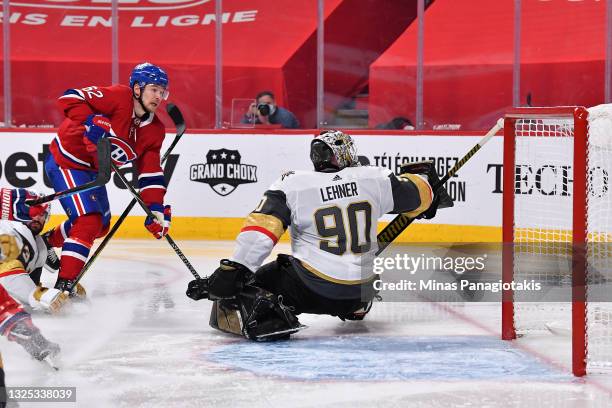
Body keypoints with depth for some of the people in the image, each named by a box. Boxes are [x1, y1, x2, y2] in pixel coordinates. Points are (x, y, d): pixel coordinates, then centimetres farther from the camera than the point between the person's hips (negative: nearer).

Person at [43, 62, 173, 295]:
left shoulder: (154, 130, 1)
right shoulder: (118, 97, -22)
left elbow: (151, 172, 0)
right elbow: (70, 98, -28)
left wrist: (155, 207, -11)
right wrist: (92, 122, -39)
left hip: (93, 170, 9)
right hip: (67, 161, -9)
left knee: (101, 224, 23)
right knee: (88, 221, -20)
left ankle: (46, 242, 44)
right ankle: (65, 284, -17)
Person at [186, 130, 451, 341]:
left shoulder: (293, 185, -8)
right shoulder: (373, 179, -1)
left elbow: (261, 229, -18)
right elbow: (415, 194, 14)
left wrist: (232, 270, -18)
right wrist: (425, 180, 37)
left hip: (308, 289, -5)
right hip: (358, 292, 5)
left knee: (239, 287, 2)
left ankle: (263, 315, -22)